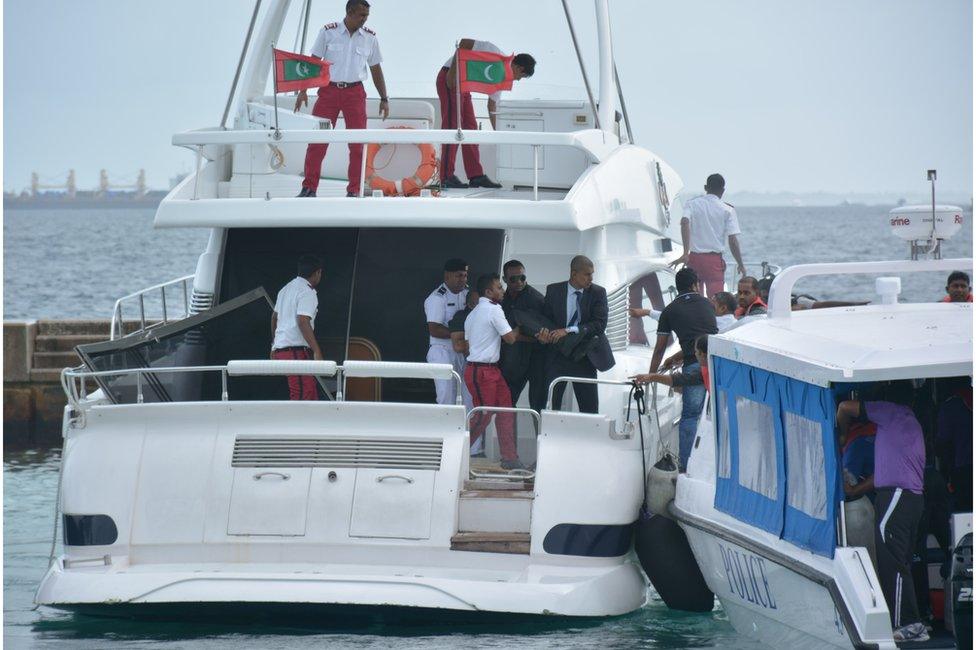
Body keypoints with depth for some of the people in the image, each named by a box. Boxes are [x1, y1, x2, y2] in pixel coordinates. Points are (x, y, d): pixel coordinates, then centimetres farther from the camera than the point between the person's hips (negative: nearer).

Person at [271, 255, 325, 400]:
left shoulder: (286, 289, 19)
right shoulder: (308, 292, -10)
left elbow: (274, 317, 27)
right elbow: (303, 322, -20)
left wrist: (274, 345, 36)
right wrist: (317, 351, -22)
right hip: (296, 349, -10)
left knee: (312, 393, 10)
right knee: (304, 395, -13)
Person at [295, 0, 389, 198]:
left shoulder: (370, 37, 6)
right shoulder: (328, 32, 0)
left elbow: (376, 70, 13)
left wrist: (384, 98, 10)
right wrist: (303, 90, -5)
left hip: (355, 93, 1)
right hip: (329, 91, -1)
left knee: (357, 143, -3)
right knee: (317, 141, -3)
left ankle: (354, 191, 4)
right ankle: (309, 188, 3)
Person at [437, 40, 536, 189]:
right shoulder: (493, 52, -16)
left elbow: (492, 106, 18)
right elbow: (464, 43, -21)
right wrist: (452, 73, -24)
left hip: (464, 85, 10)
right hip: (449, 77, -10)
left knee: (470, 128, 7)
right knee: (452, 126, -12)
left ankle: (476, 176, 7)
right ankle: (447, 177, -13)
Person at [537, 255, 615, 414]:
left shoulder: (598, 293, -3)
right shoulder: (553, 290, 1)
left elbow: (600, 324, -13)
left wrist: (569, 331, -23)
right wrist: (544, 334, -19)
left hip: (584, 358, -1)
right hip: (557, 357, 1)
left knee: (590, 408, 0)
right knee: (550, 405, 0)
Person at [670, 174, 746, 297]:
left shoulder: (692, 204, 4)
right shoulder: (727, 210, 0)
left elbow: (685, 223, -15)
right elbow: (733, 241, -5)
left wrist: (685, 253, -20)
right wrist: (740, 264, 6)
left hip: (694, 258, 2)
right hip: (715, 260, -2)